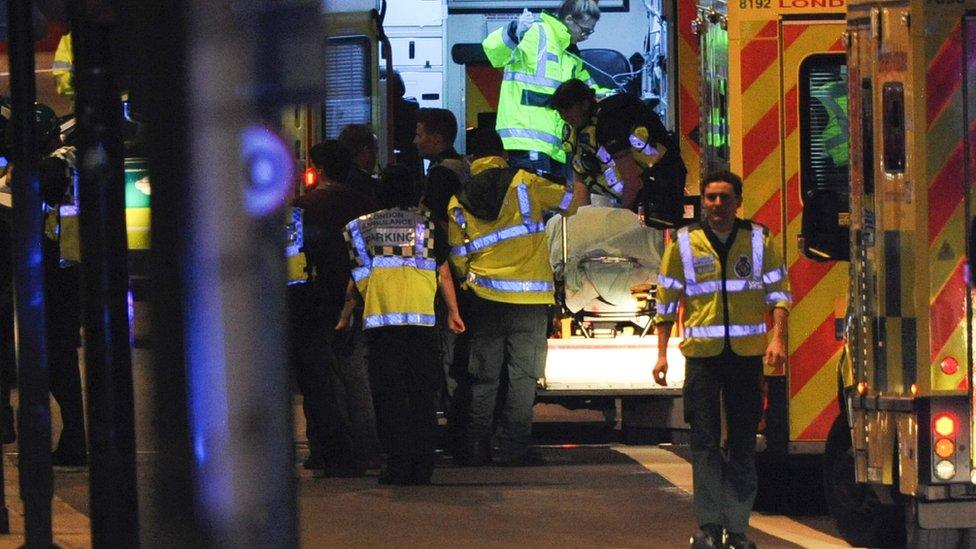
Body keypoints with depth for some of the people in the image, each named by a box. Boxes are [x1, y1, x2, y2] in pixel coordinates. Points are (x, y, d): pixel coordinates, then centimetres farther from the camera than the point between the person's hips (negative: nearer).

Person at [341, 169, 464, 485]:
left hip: (380, 318, -1)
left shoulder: (362, 227, 10)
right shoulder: (425, 224, 11)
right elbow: (443, 274, 12)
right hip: (421, 318, 1)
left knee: (389, 394, 2)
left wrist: (344, 318, 19)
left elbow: (356, 279, 10)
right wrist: (453, 313, 21)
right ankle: (422, 467, 4)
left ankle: (398, 465, -4)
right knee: (422, 394, 7)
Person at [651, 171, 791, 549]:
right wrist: (662, 354, 5)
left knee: (743, 443, 3)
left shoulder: (758, 241, 6)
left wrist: (777, 338, -6)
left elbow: (778, 292, 7)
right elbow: (667, 302, 10)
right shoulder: (684, 244, 6)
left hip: (747, 353, 1)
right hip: (702, 353, -1)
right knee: (705, 442, -6)